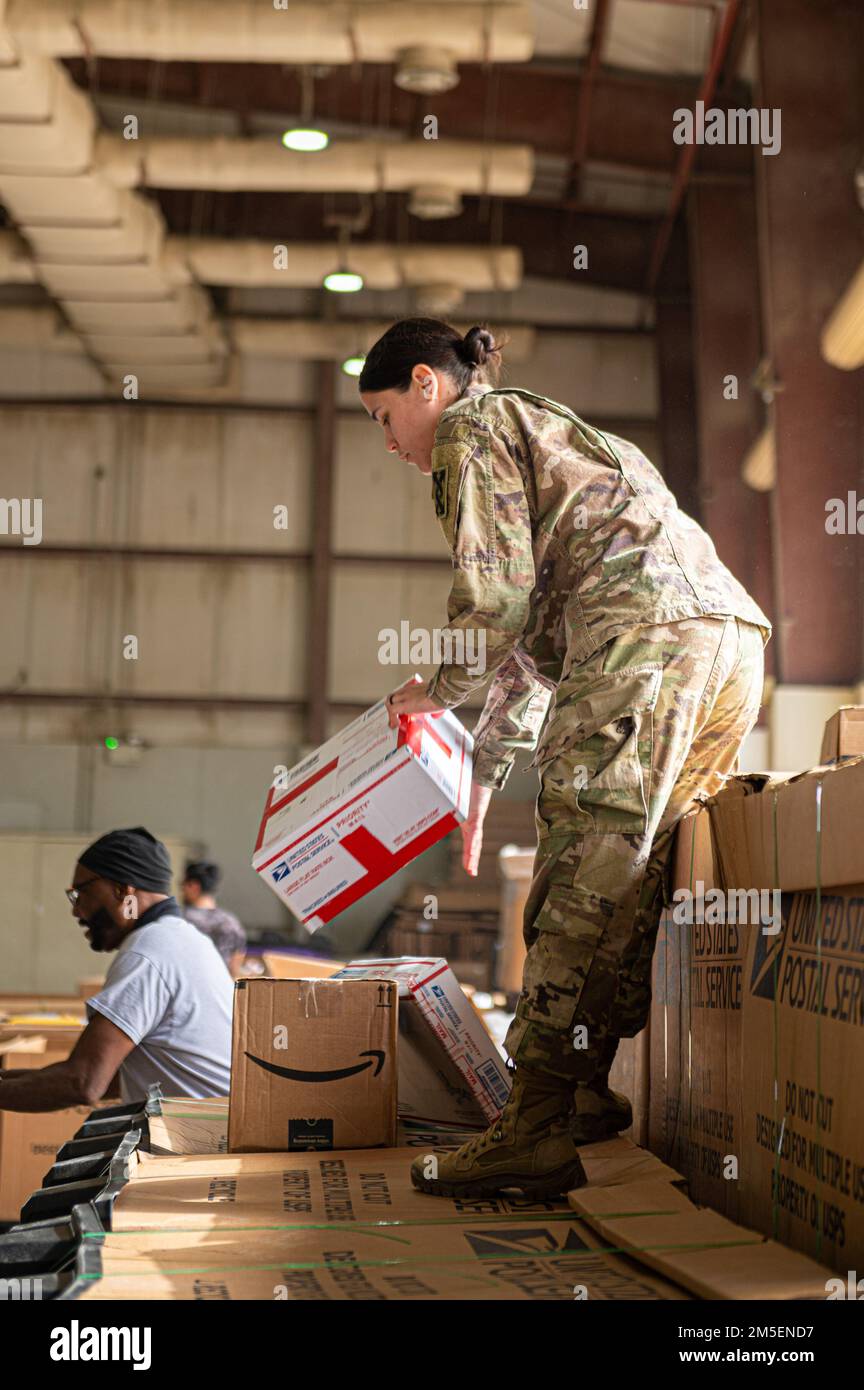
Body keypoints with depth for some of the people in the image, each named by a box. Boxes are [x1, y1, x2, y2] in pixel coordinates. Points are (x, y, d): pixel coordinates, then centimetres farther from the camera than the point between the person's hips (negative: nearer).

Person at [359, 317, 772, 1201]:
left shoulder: (471, 424, 10)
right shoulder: (543, 432, 37)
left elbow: (496, 595, -4)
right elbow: (535, 639, 38)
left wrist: (437, 690, 13)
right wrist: (479, 779, 40)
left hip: (645, 626, -9)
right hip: (730, 636, 9)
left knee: (584, 869, -11)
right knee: (632, 876, 12)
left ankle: (539, 1127, -12)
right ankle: (587, 1092, 16)